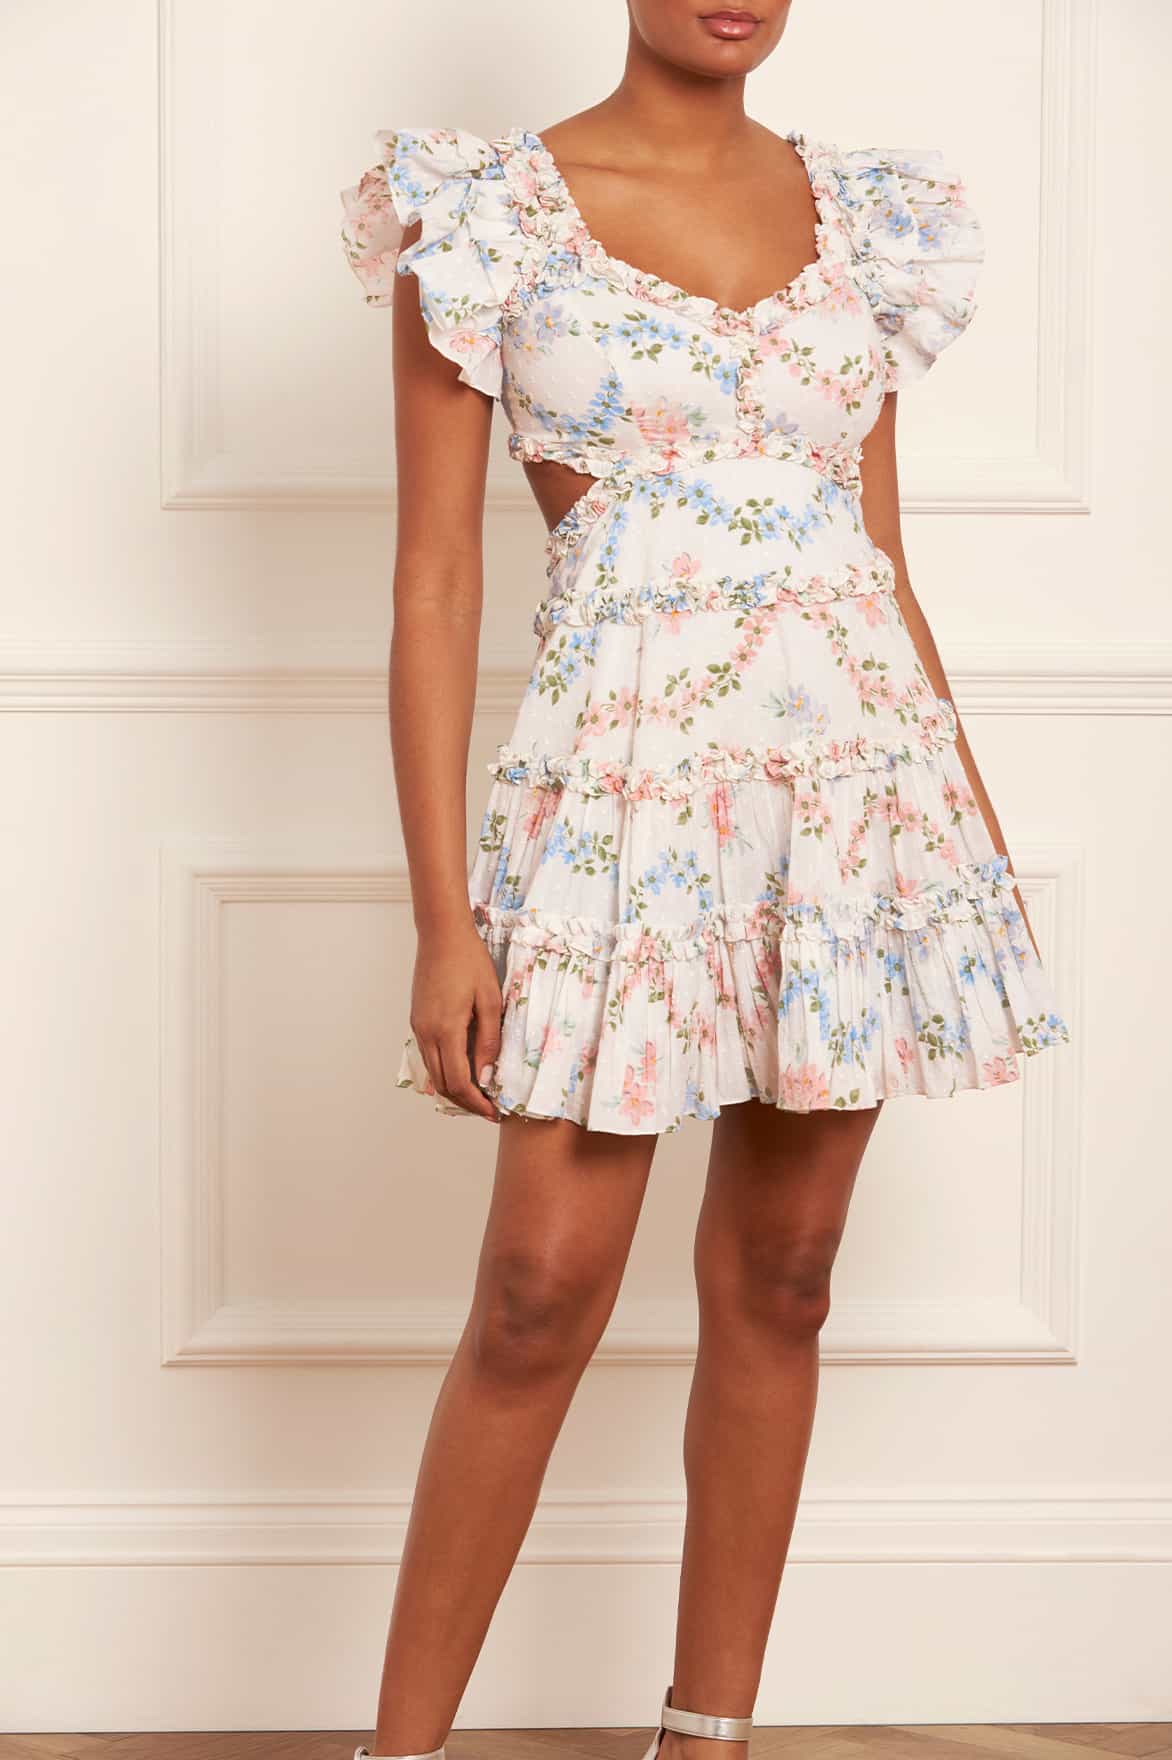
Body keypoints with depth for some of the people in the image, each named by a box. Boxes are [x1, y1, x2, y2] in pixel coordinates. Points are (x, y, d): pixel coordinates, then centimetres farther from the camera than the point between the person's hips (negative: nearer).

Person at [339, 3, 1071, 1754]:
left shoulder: (866, 213, 10)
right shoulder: (492, 208, -1)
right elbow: (436, 576, -4)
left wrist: (984, 836, 14)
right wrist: (444, 915, -9)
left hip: (865, 774, 4)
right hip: (626, 784, -4)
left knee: (777, 1285, 8)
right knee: (541, 1299, -6)